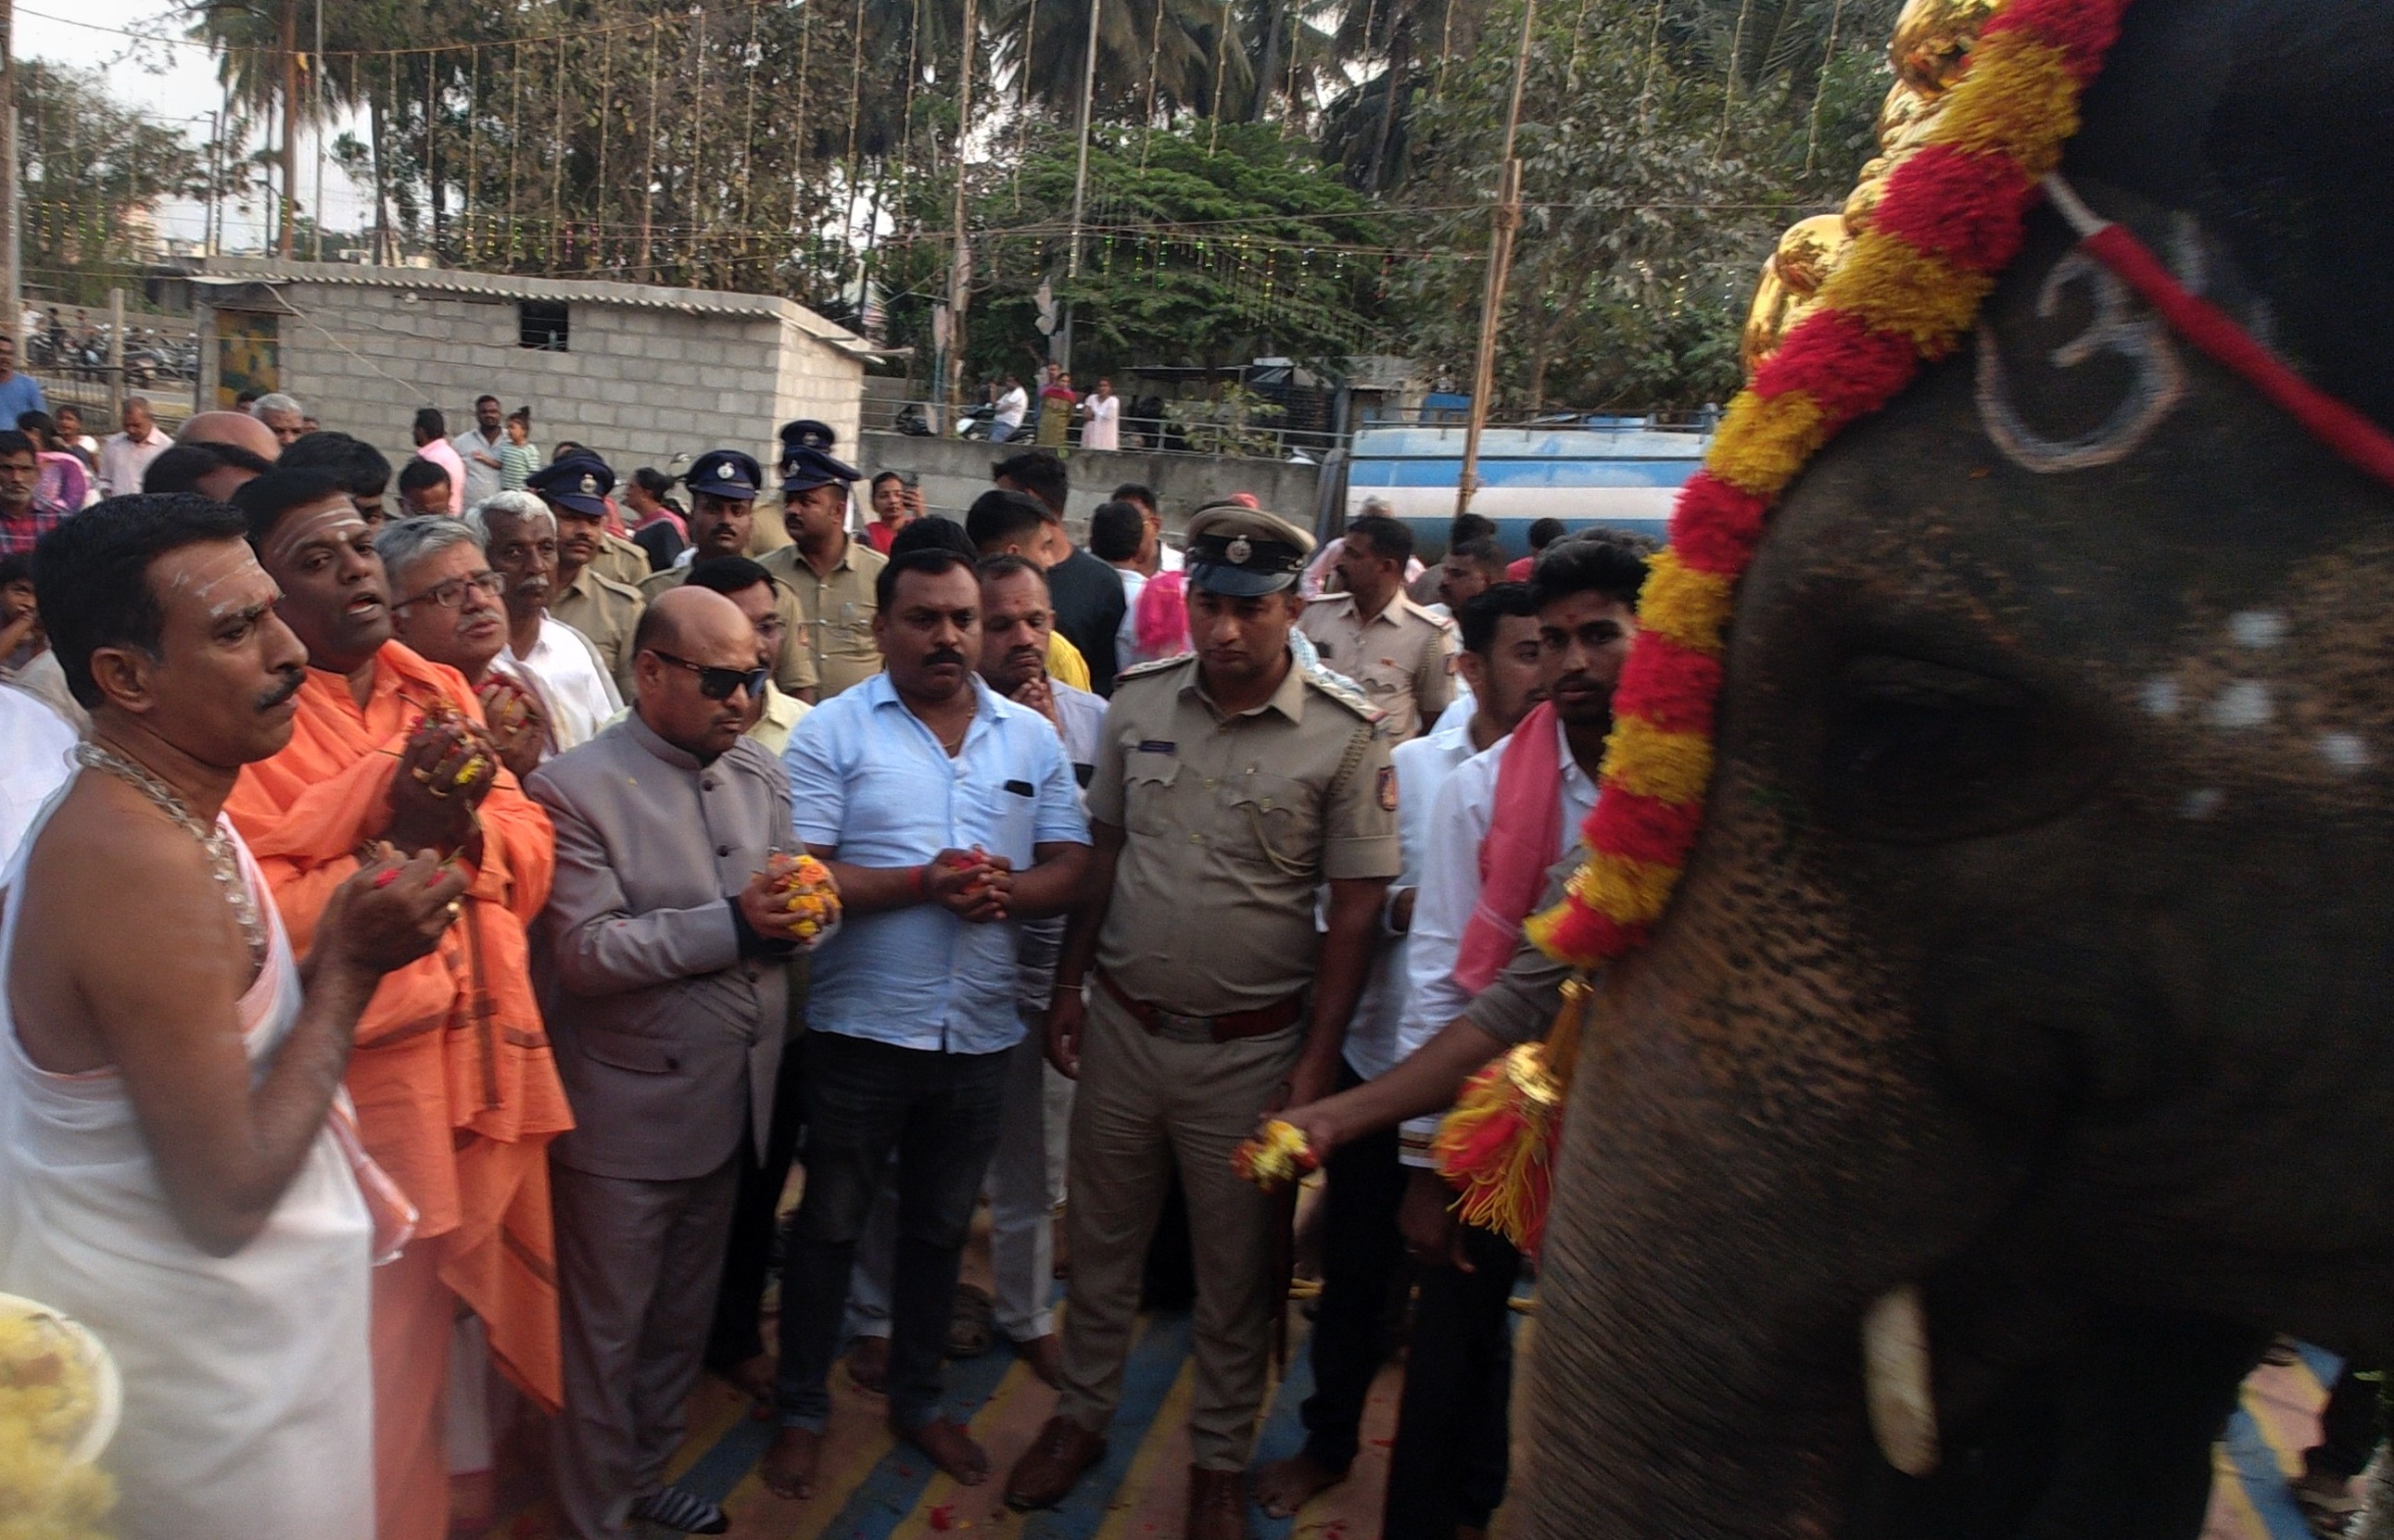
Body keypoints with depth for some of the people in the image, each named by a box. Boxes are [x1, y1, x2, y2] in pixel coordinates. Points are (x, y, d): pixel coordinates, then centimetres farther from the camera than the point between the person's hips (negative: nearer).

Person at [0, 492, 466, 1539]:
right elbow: (228, 1197, -25)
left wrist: (335, 943, -6)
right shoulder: (149, 865, -28)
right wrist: (350, 964, -20)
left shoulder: (120, 815, 2)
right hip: (200, 1365, -9)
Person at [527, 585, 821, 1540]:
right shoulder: (573, 790, -15)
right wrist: (731, 923, -26)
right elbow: (583, 951, -21)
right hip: (628, 1114, -6)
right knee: (606, 1335, 12)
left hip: (731, 1102, 6)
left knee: (684, 1319, 23)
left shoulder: (760, 774, 5)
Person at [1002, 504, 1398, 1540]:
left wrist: (1315, 1061, -11)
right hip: (1122, 1026, 3)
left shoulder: (1344, 738, -12)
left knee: (1235, 1268, 15)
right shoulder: (1138, 702, -2)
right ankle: (1081, 1415, 43)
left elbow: (1355, 909, -10)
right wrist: (1068, 988, 7)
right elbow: (1103, 854, 7)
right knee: (1101, 1238, 20)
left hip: (1249, 1047, -3)